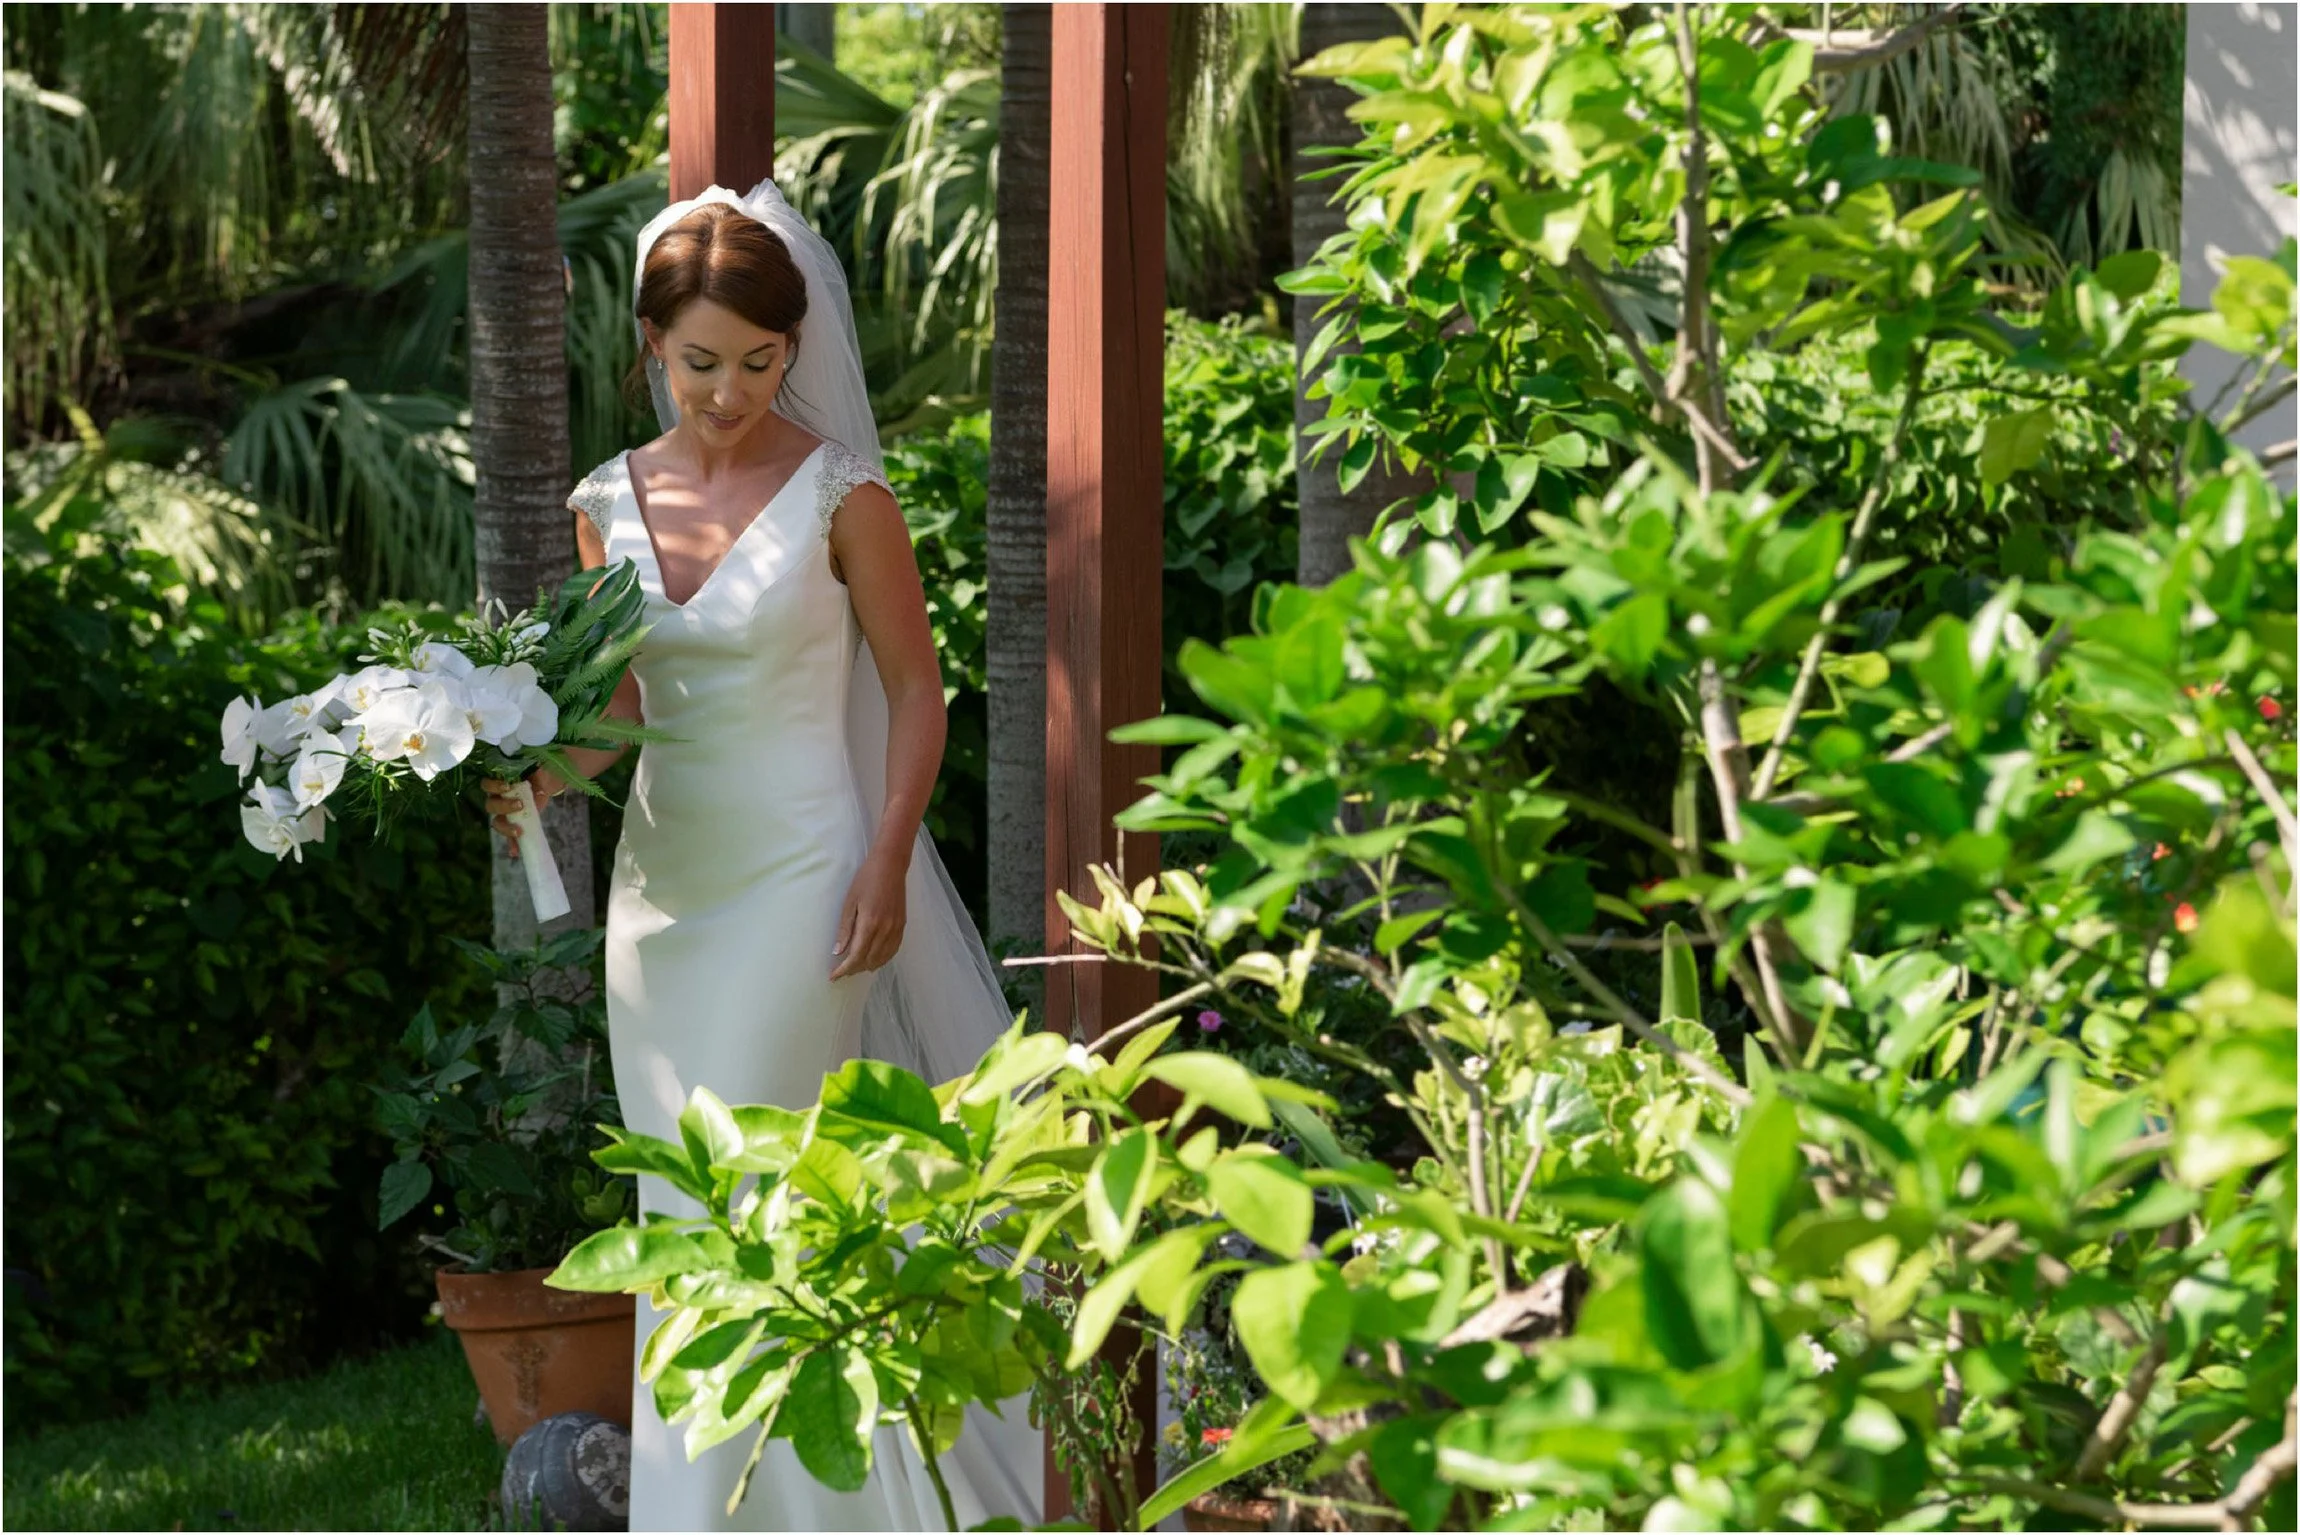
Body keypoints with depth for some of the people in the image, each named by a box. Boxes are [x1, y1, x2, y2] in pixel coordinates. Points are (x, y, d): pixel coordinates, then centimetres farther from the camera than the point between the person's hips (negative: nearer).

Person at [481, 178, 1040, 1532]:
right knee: (677, 1214, 10)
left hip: (794, 881, -5)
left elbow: (916, 690, -3)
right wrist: (540, 783, -5)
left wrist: (886, 871, -11)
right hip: (660, 878, 5)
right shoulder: (613, 500, 5)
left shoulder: (841, 494, -9)